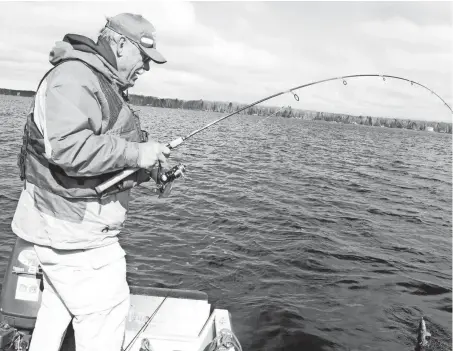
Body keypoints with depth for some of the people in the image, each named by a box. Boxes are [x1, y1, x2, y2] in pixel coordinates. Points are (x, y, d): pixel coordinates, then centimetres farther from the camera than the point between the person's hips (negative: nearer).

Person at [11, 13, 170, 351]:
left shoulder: (106, 86, 18)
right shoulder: (75, 77, -17)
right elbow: (67, 148, -31)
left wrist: (151, 169, 11)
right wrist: (135, 153, -23)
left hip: (72, 222, 11)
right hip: (73, 225, -11)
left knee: (59, 306, 21)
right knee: (107, 308, -2)